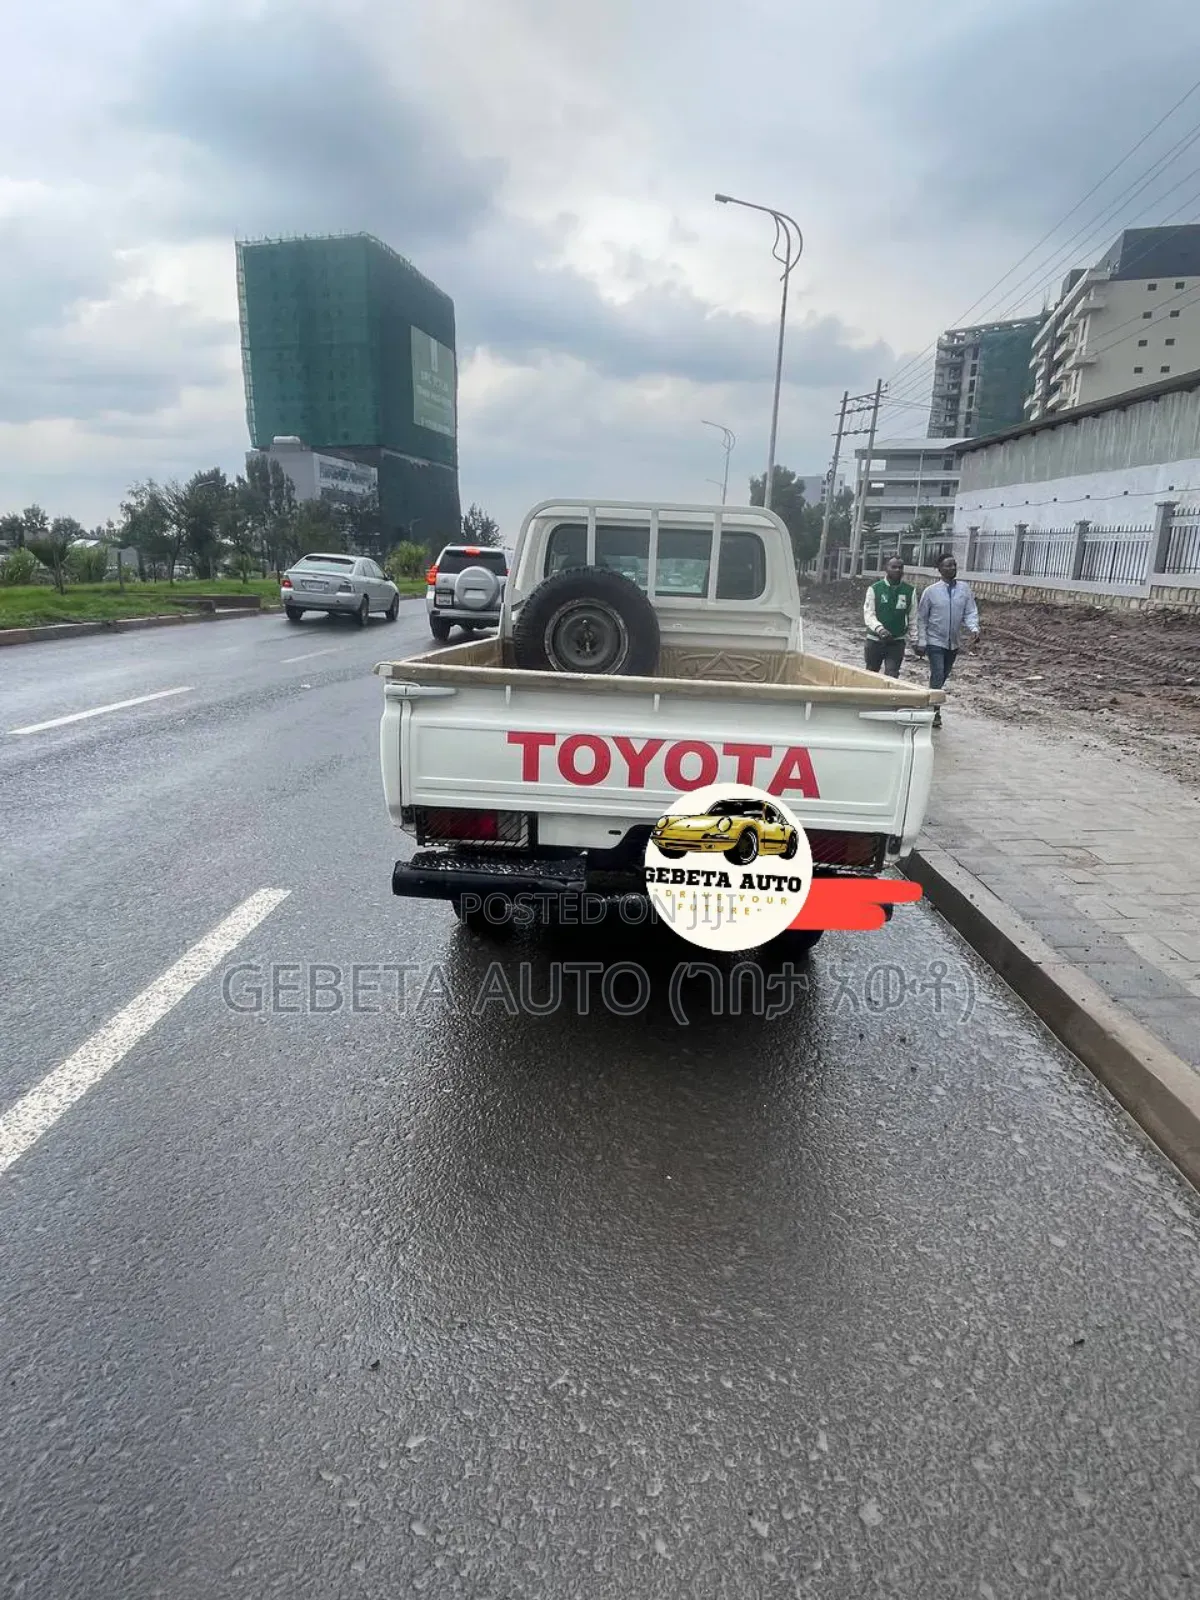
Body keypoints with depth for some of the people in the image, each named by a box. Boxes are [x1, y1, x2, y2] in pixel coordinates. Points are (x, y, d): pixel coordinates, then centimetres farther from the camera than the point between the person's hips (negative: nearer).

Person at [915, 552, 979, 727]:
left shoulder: (965, 589, 0)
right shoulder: (931, 591, -7)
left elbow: (971, 612, -2)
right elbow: (921, 618, -3)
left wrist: (974, 630, -22)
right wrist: (921, 642, -8)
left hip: (954, 643, 4)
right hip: (935, 642, -4)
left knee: (943, 677, 13)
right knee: (937, 677, -12)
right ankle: (935, 712, -5)